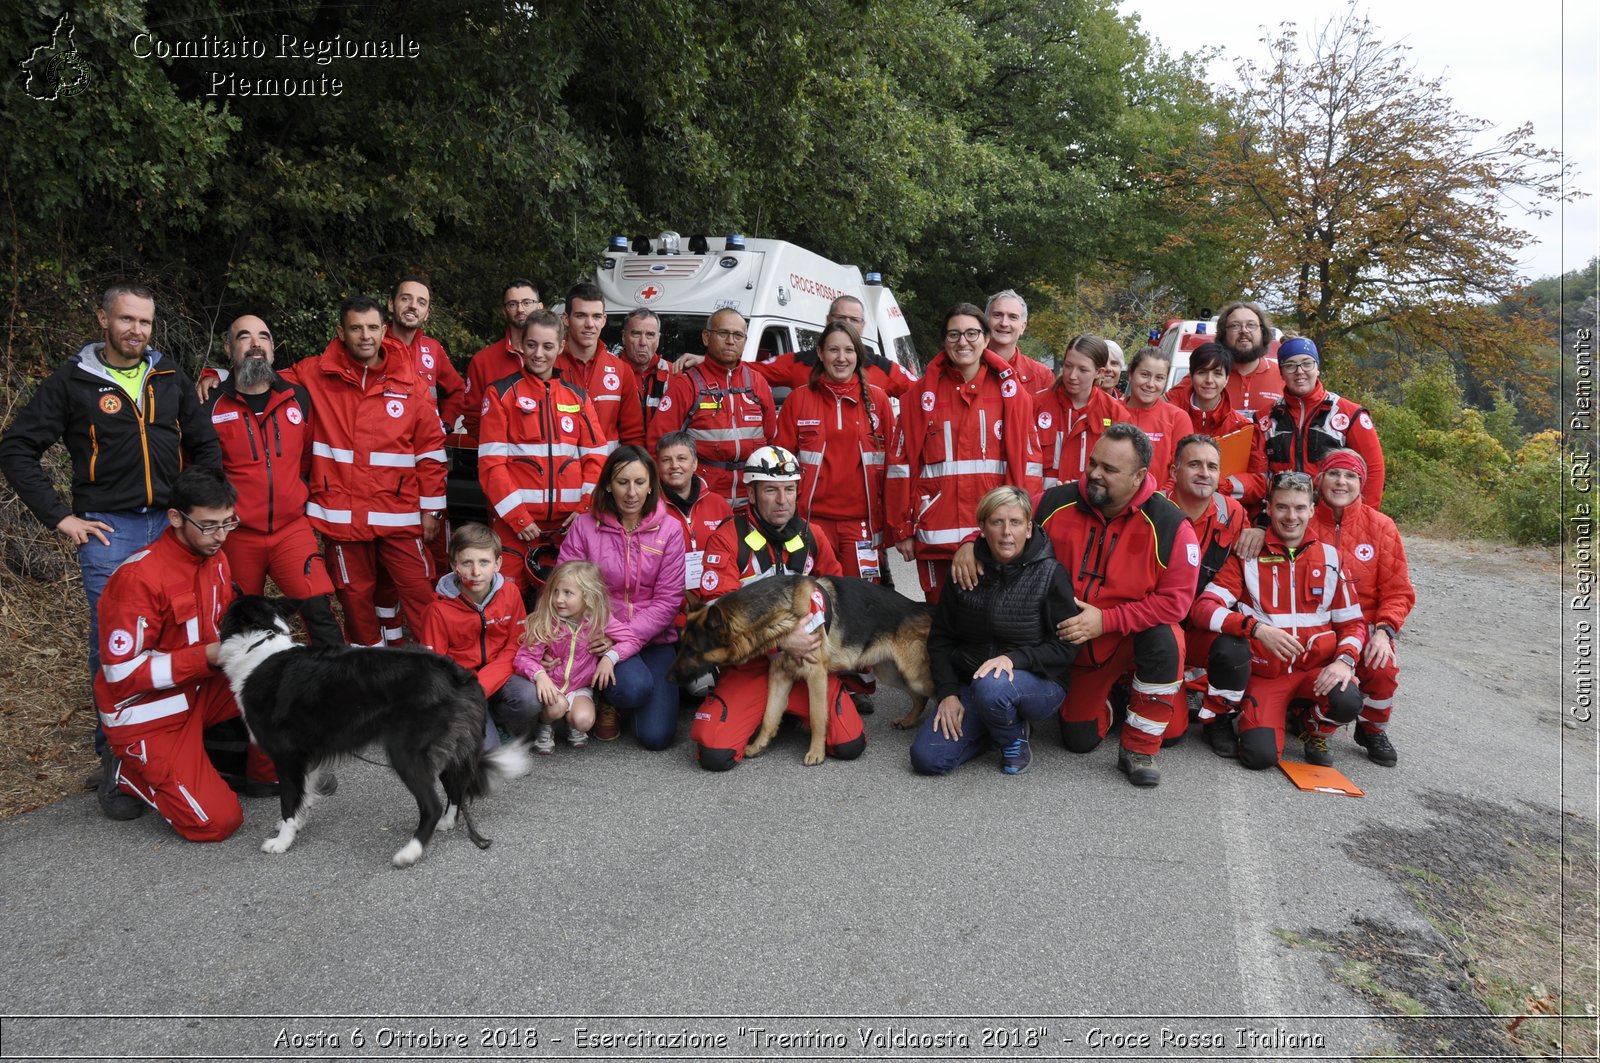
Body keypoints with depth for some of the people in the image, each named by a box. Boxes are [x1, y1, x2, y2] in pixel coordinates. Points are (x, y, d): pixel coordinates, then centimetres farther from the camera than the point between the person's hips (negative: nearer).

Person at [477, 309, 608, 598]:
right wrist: (518, 516, -12)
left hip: (570, 520, 3)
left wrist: (585, 507, -7)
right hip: (514, 519, -3)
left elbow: (595, 457, 7)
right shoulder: (501, 393, 2)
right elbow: (491, 462, -4)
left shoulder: (577, 397, 12)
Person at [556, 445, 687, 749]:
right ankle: (607, 700, 6)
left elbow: (668, 600, -7)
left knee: (656, 736, -9)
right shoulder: (585, 526, -4)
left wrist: (620, 650, -16)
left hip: (654, 637, 2)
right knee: (635, 687, -33)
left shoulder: (669, 529, -3)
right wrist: (609, 638, -19)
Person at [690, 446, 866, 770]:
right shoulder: (728, 539, -8)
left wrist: (821, 634, -2)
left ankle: (796, 710, 18)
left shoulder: (812, 538, 5)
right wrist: (781, 641, -25)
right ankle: (767, 714, 13)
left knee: (850, 745, -14)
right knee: (715, 753, -20)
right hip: (749, 665, -2)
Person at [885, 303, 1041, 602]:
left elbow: (1028, 461, 3)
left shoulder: (1010, 392, 4)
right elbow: (902, 463, 4)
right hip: (936, 539, 1)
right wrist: (902, 529, 1)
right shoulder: (923, 394, 5)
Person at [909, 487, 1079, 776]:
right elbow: (940, 638, 5)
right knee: (926, 757, -16)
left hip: (1037, 684, -3)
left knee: (991, 686, -39)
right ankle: (998, 726, 10)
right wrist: (948, 692, -8)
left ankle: (1015, 737, -4)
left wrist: (1014, 659, -26)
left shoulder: (1050, 574, -9)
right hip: (970, 684, 4)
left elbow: (1066, 647, -11)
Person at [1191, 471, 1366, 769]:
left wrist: (1345, 660, -12)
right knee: (1260, 756, -27)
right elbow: (1203, 607, -15)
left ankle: (1314, 732, 6)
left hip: (1317, 668, 3)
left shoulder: (1331, 557, 6)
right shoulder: (1247, 556, -2)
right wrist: (1257, 628, -30)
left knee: (1347, 702, -30)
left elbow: (1352, 621, 9)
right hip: (1264, 673, -3)